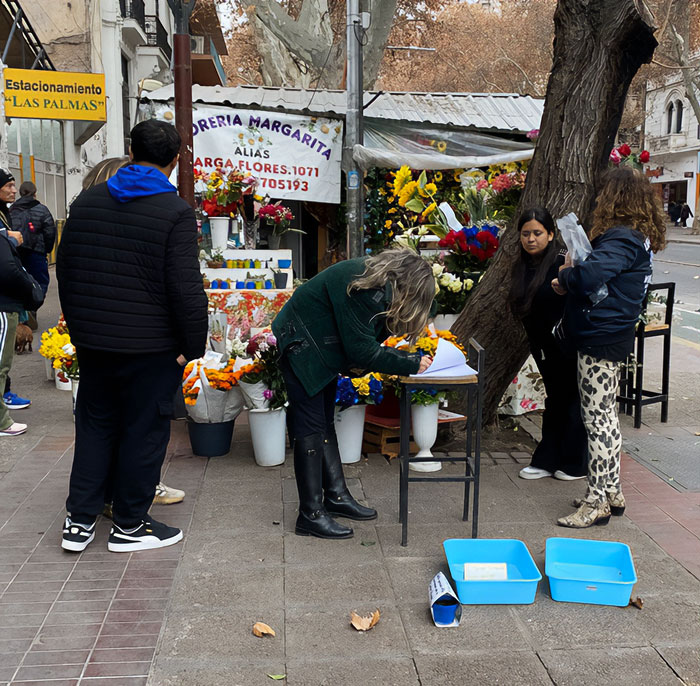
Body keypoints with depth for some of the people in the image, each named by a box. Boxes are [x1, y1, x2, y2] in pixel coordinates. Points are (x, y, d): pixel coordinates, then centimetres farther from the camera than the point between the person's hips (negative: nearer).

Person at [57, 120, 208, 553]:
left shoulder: (86, 202, 7)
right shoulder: (175, 212, -14)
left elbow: (65, 270, 14)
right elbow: (186, 288, -19)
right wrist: (194, 344, -8)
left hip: (92, 342, 6)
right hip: (152, 347, -5)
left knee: (95, 424, 18)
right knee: (144, 431, 8)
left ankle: (79, 520, 21)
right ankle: (130, 525, 18)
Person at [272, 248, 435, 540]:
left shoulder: (383, 282, -1)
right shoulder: (365, 288, -30)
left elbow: (370, 339, 4)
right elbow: (362, 351, -27)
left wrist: (412, 357, -9)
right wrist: (411, 364, -21)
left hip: (322, 348, 10)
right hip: (302, 346, -10)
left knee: (325, 424, 15)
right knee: (310, 429, -6)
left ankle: (336, 496, 25)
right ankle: (310, 515, 0)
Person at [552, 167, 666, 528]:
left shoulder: (622, 239, -19)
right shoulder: (636, 237, 14)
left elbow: (591, 273, -34)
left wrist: (566, 274, -14)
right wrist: (571, 283, 1)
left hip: (601, 338, -11)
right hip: (610, 336, 11)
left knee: (598, 418, -4)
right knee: (605, 416, 18)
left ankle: (596, 502, 3)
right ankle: (611, 491, 28)